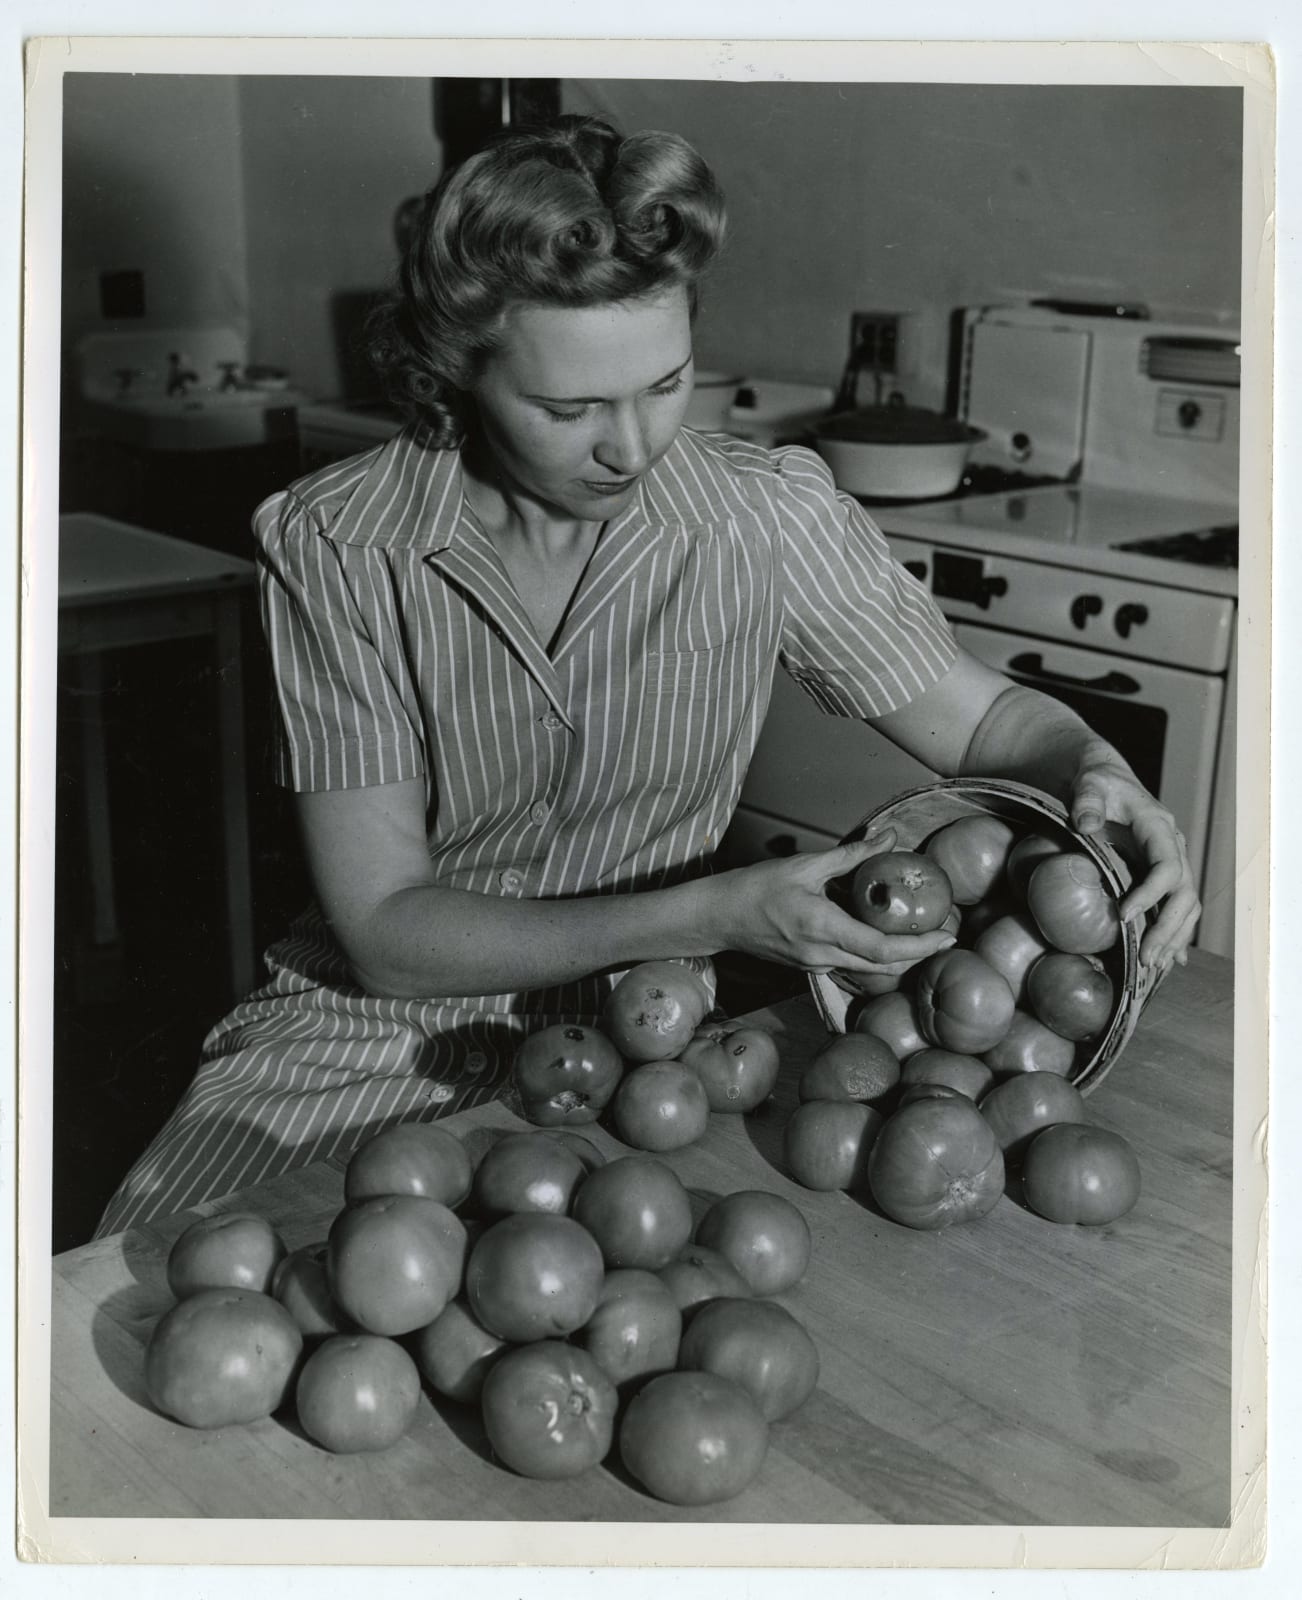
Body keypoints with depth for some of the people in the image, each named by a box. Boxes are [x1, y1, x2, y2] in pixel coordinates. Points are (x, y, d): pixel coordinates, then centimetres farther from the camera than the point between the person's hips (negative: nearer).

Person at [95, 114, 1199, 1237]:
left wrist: (1098, 771, -19)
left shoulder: (773, 515, -10)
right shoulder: (327, 546, -15)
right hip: (374, 1020, -1)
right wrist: (711, 916, -28)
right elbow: (387, 935, -17)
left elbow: (981, 718, 5)